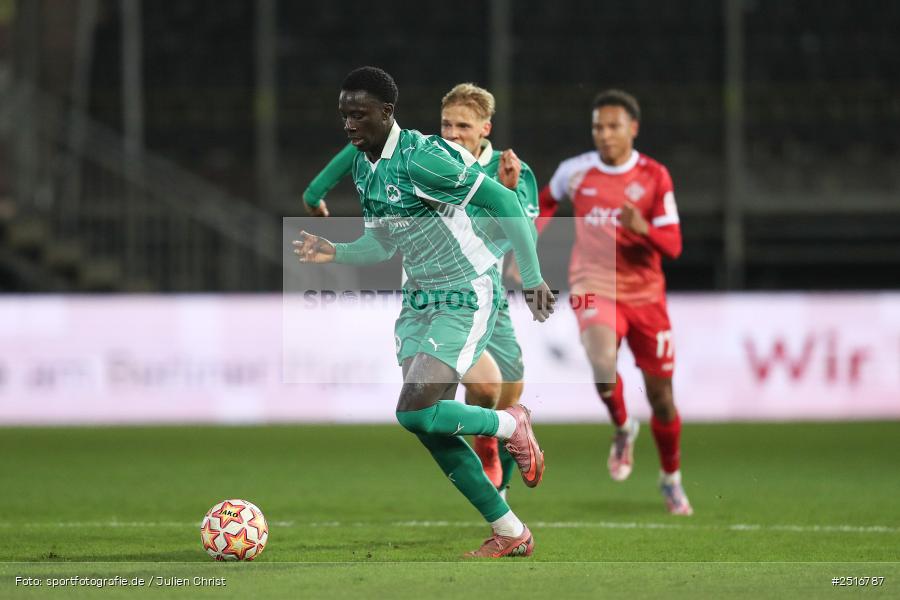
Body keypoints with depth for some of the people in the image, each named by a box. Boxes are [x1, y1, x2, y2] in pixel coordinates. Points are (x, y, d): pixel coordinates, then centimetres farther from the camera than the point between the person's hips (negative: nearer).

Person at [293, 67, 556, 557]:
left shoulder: (422, 157, -21)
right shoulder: (361, 166, 6)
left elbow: (503, 202, -16)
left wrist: (532, 279, -14)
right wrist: (334, 253, -2)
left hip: (467, 298, -8)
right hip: (420, 300, 8)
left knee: (414, 411, -20)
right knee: (430, 428, 2)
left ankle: (511, 425, 8)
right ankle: (510, 533, 14)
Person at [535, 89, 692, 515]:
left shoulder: (655, 176, -4)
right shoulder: (575, 171, -1)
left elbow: (672, 245, -8)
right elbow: (546, 201, 23)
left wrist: (643, 228, -28)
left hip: (645, 294, 1)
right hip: (594, 288, -1)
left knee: (660, 396, 6)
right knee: (602, 360, -32)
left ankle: (671, 478, 31)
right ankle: (622, 429, -1)